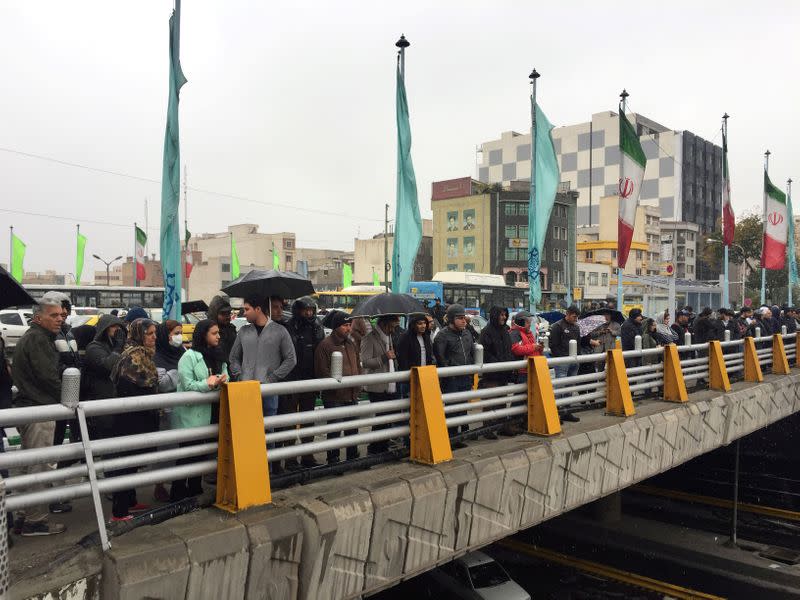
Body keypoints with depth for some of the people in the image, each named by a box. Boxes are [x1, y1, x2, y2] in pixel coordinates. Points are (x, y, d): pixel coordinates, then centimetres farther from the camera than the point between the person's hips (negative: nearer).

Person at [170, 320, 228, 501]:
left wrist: (222, 381, -13)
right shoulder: (189, 356, -12)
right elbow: (187, 385, -16)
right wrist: (208, 383, -27)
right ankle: (177, 495, 9)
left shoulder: (218, 355, 9)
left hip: (208, 411, 7)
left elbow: (224, 377, 9)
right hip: (190, 413, -7)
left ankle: (195, 490, 27)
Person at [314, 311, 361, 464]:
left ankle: (353, 457, 30)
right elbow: (322, 372, -16)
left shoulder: (351, 344, 13)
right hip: (334, 397, -7)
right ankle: (334, 460, 11)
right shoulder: (325, 345, -12)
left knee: (352, 428, 17)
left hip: (352, 395, 7)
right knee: (335, 429, -1)